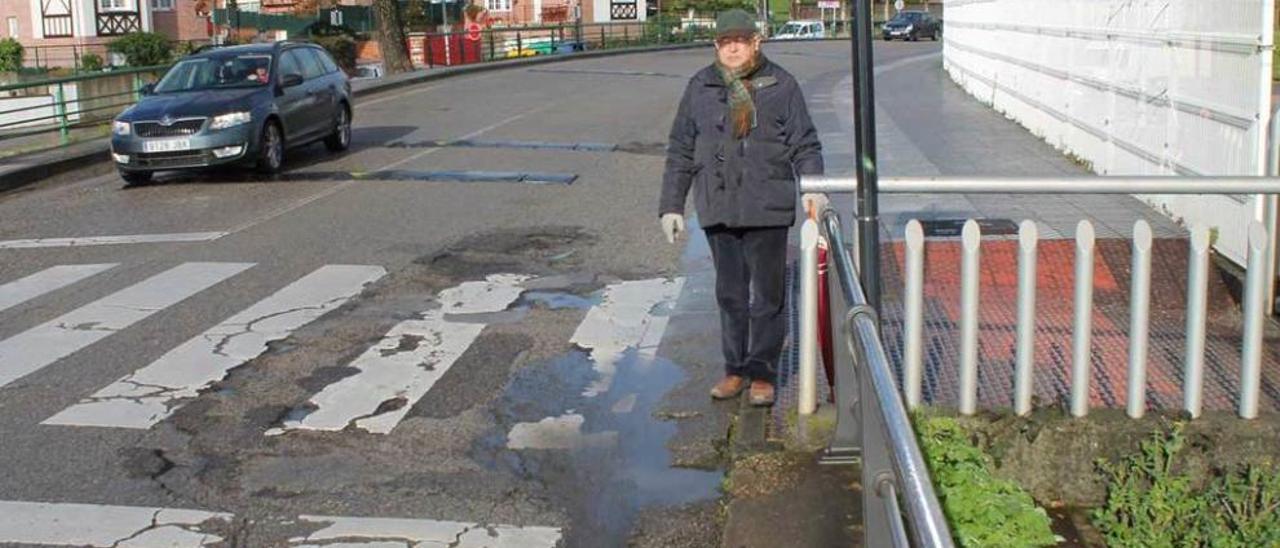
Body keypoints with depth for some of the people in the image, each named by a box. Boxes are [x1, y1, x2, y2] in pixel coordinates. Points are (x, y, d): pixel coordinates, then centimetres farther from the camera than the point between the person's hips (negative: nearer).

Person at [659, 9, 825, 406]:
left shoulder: (781, 86, 0)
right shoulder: (700, 88, 6)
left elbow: (805, 146, 2)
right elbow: (680, 153, 10)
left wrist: (812, 187, -13)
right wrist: (671, 206, 6)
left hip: (767, 209, -2)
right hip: (718, 209, 3)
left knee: (767, 296, 4)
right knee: (730, 294, 12)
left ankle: (762, 373, 15)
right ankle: (736, 369, 24)